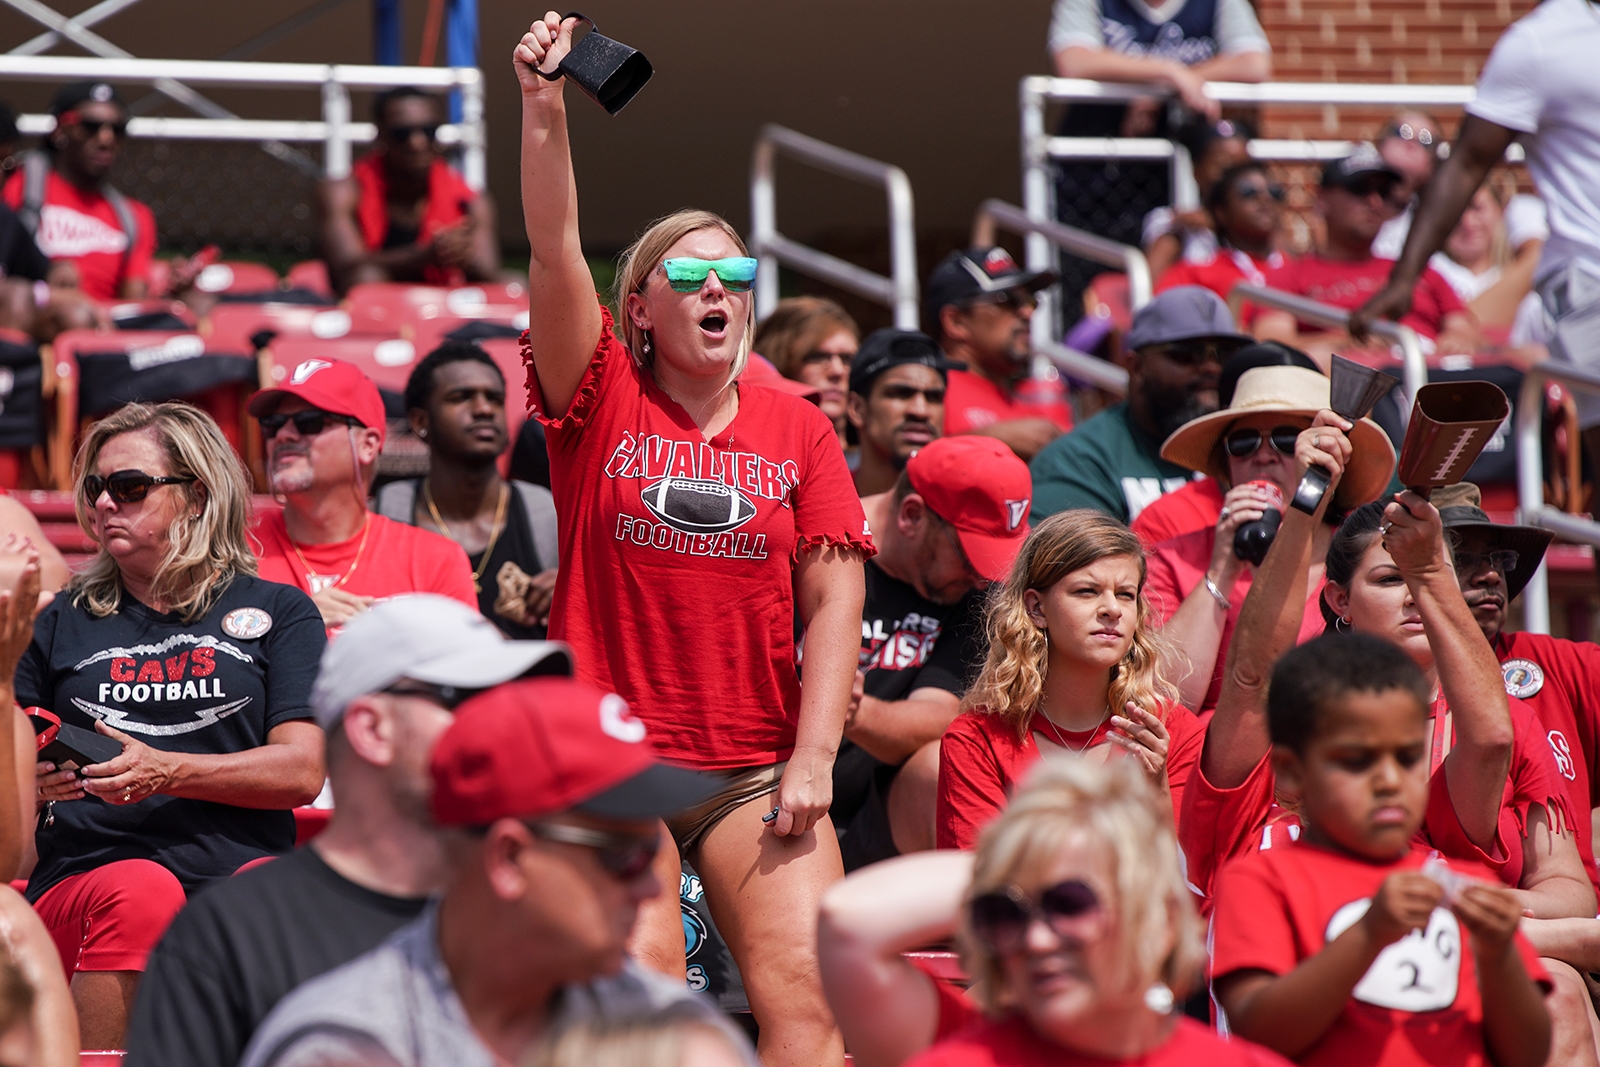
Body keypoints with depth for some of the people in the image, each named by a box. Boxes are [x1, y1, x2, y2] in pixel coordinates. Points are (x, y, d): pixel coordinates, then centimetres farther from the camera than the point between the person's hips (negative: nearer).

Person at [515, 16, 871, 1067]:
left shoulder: (798, 428, 8)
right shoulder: (605, 403, 3)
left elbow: (835, 596, 5)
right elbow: (555, 251, -11)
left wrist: (815, 754, -4)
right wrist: (544, 104, -23)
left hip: (757, 767, 2)